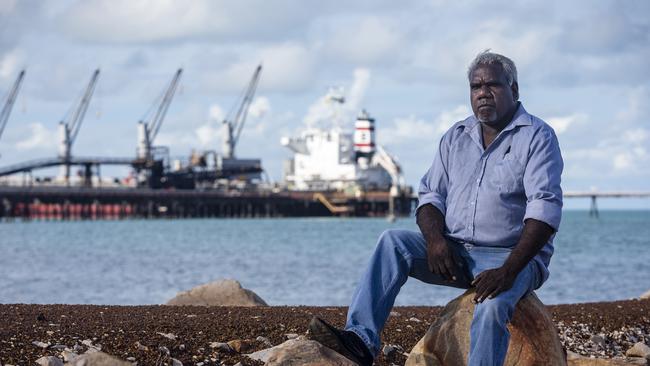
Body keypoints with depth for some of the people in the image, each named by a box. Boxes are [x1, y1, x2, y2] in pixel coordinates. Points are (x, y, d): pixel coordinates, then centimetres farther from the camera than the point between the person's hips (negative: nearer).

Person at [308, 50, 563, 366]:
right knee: (393, 242, -17)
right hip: (455, 253, 6)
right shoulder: (455, 137, 13)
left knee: (492, 307, -36)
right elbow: (431, 195, 11)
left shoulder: (537, 137, -6)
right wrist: (435, 239, -14)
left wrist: (508, 271, -29)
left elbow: (544, 209, -18)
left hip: (512, 256, -6)